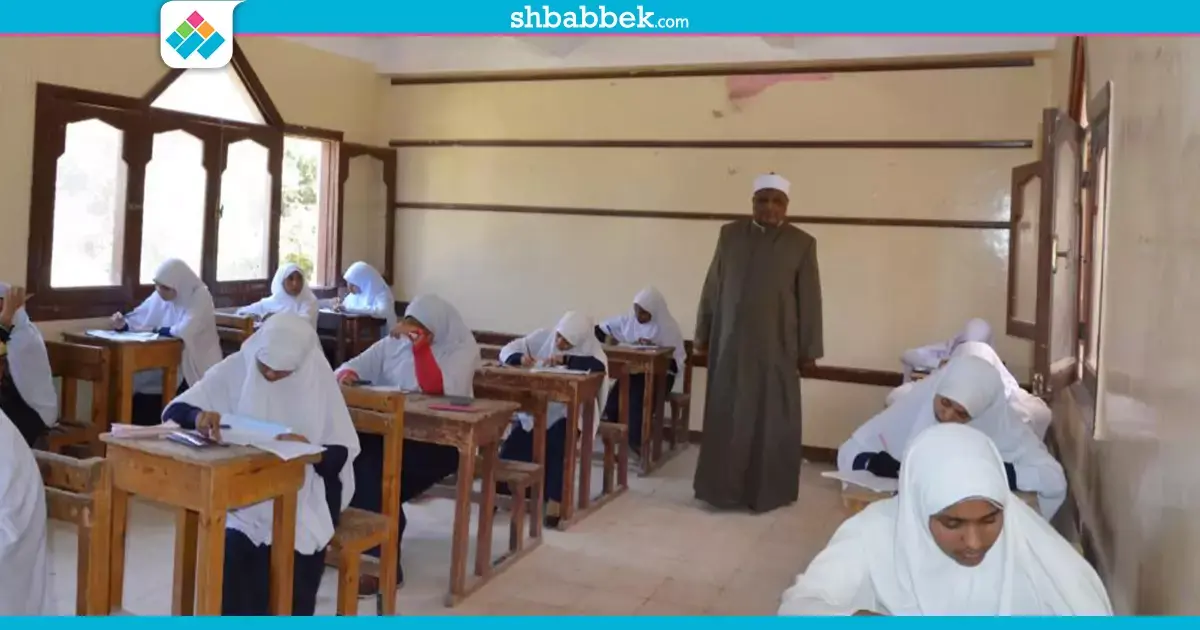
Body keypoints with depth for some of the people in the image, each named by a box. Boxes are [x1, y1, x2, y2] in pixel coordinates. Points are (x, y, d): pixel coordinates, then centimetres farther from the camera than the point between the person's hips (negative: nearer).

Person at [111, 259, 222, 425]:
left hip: (195, 369, -6)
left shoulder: (200, 297, -15)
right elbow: (138, 319, 9)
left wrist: (154, 330, -14)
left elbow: (183, 332, -28)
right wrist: (123, 324, -13)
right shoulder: (160, 296, 6)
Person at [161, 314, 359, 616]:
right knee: (234, 550, -27)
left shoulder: (318, 377, -6)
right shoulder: (235, 368, -5)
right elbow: (172, 412, -1)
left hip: (302, 495, -1)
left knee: (295, 555, -26)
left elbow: (341, 453, -5)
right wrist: (197, 415, -24)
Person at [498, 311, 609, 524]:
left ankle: (555, 501, -20)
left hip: (568, 412, -3)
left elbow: (599, 366, -26)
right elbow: (507, 350, 5)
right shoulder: (542, 336, 2)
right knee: (514, 444, -19)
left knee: (556, 444, -31)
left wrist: (565, 359, -29)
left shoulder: (589, 347, -4)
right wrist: (521, 357, -18)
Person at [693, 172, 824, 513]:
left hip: (776, 346, -1)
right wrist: (702, 333, 8)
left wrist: (809, 349, -1)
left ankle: (768, 490, 16)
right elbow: (712, 287, 8)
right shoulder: (730, 235, 4)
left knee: (773, 418, 4)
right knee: (726, 415, 6)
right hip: (730, 343, 2)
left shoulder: (801, 243, -1)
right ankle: (722, 487, 16)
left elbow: (810, 300, 0)